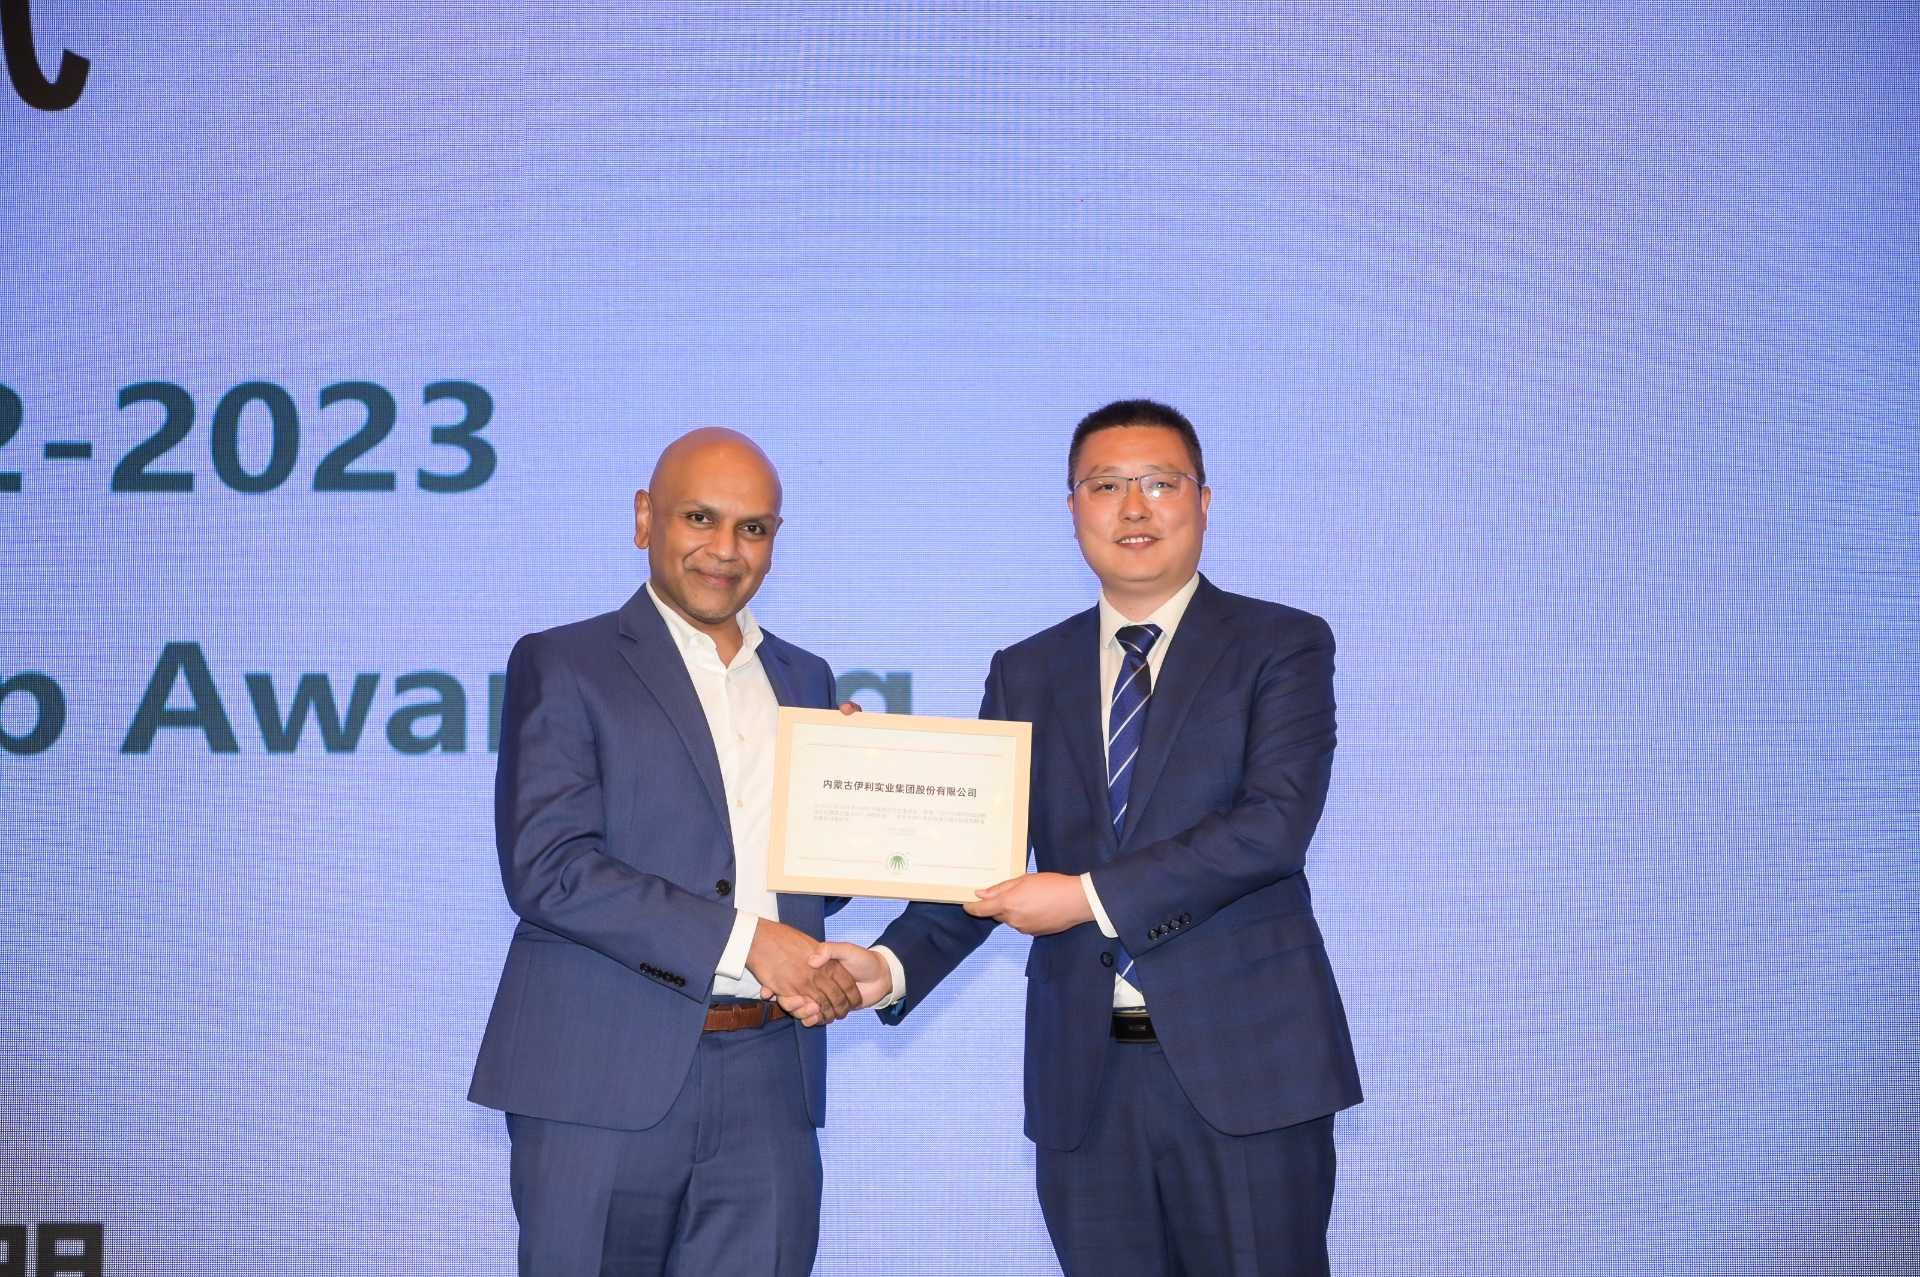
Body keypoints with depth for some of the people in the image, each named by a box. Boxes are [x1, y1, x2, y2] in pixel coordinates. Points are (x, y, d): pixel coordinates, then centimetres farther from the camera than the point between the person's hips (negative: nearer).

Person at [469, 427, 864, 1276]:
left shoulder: (803, 680, 15)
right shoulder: (561, 665, -2)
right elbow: (544, 868, -13)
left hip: (768, 1084, 4)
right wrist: (742, 940, -16)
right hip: (605, 1078, -4)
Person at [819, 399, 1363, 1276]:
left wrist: (1093, 897, -18)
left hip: (1246, 1066, -3)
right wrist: (894, 963, -9)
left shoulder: (1283, 644, 0)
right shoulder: (1024, 674, 11)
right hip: (1084, 1078, 3)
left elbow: (1276, 822, -14)